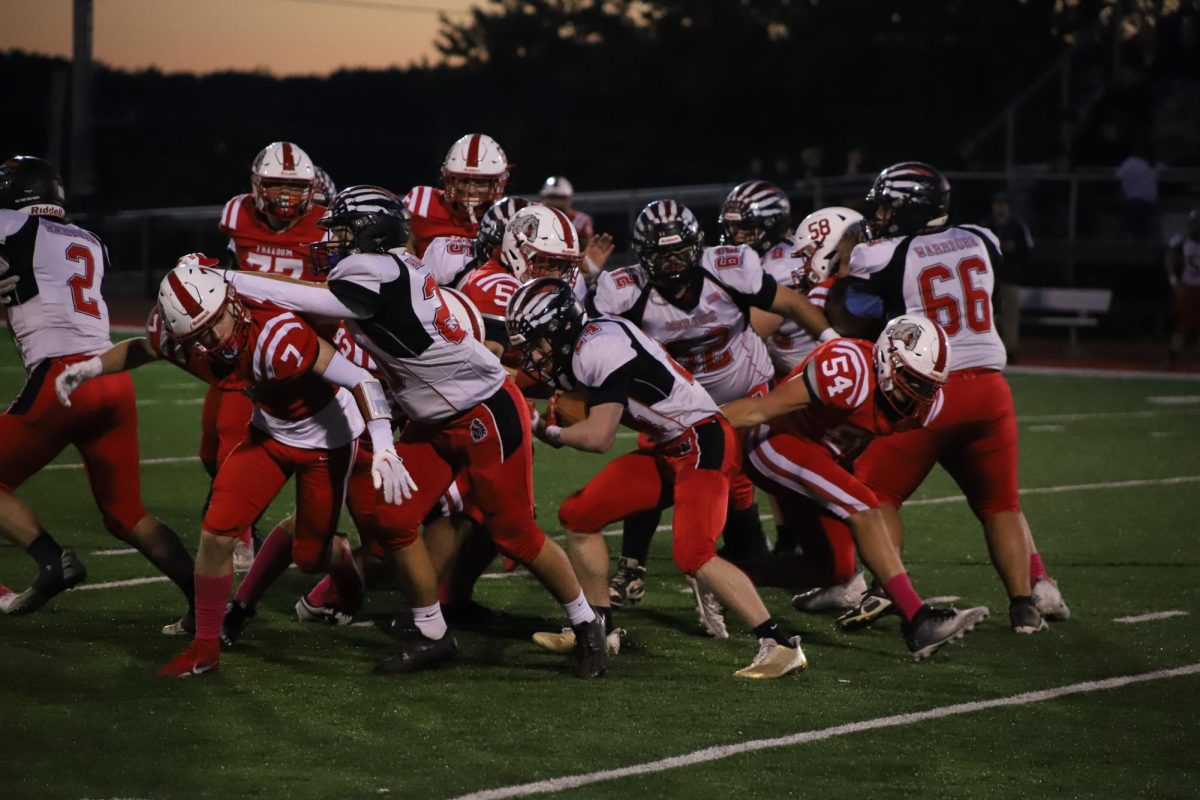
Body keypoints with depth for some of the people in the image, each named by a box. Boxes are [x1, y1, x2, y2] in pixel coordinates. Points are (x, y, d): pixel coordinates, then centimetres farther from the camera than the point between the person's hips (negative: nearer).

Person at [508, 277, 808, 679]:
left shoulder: (601, 348, -21)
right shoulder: (577, 350, 8)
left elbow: (599, 437, -23)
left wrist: (551, 433, -7)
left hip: (702, 442, -10)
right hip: (669, 450, 10)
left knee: (693, 555, -22)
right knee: (579, 515, 10)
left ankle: (780, 645, -19)